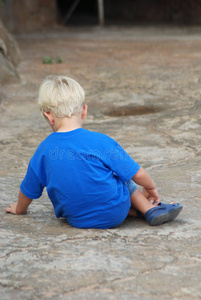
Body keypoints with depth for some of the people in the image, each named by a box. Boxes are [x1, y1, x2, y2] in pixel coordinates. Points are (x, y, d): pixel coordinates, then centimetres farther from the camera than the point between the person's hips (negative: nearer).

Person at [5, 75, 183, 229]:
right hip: (114, 215, -3)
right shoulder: (100, 141, -16)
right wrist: (151, 188, 14)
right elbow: (137, 174, -9)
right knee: (122, 177, 24)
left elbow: (29, 189, 7)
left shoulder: (44, 150, -7)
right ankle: (151, 209, 20)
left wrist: (20, 209, 29)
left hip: (77, 219, 3)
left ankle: (143, 209, 13)